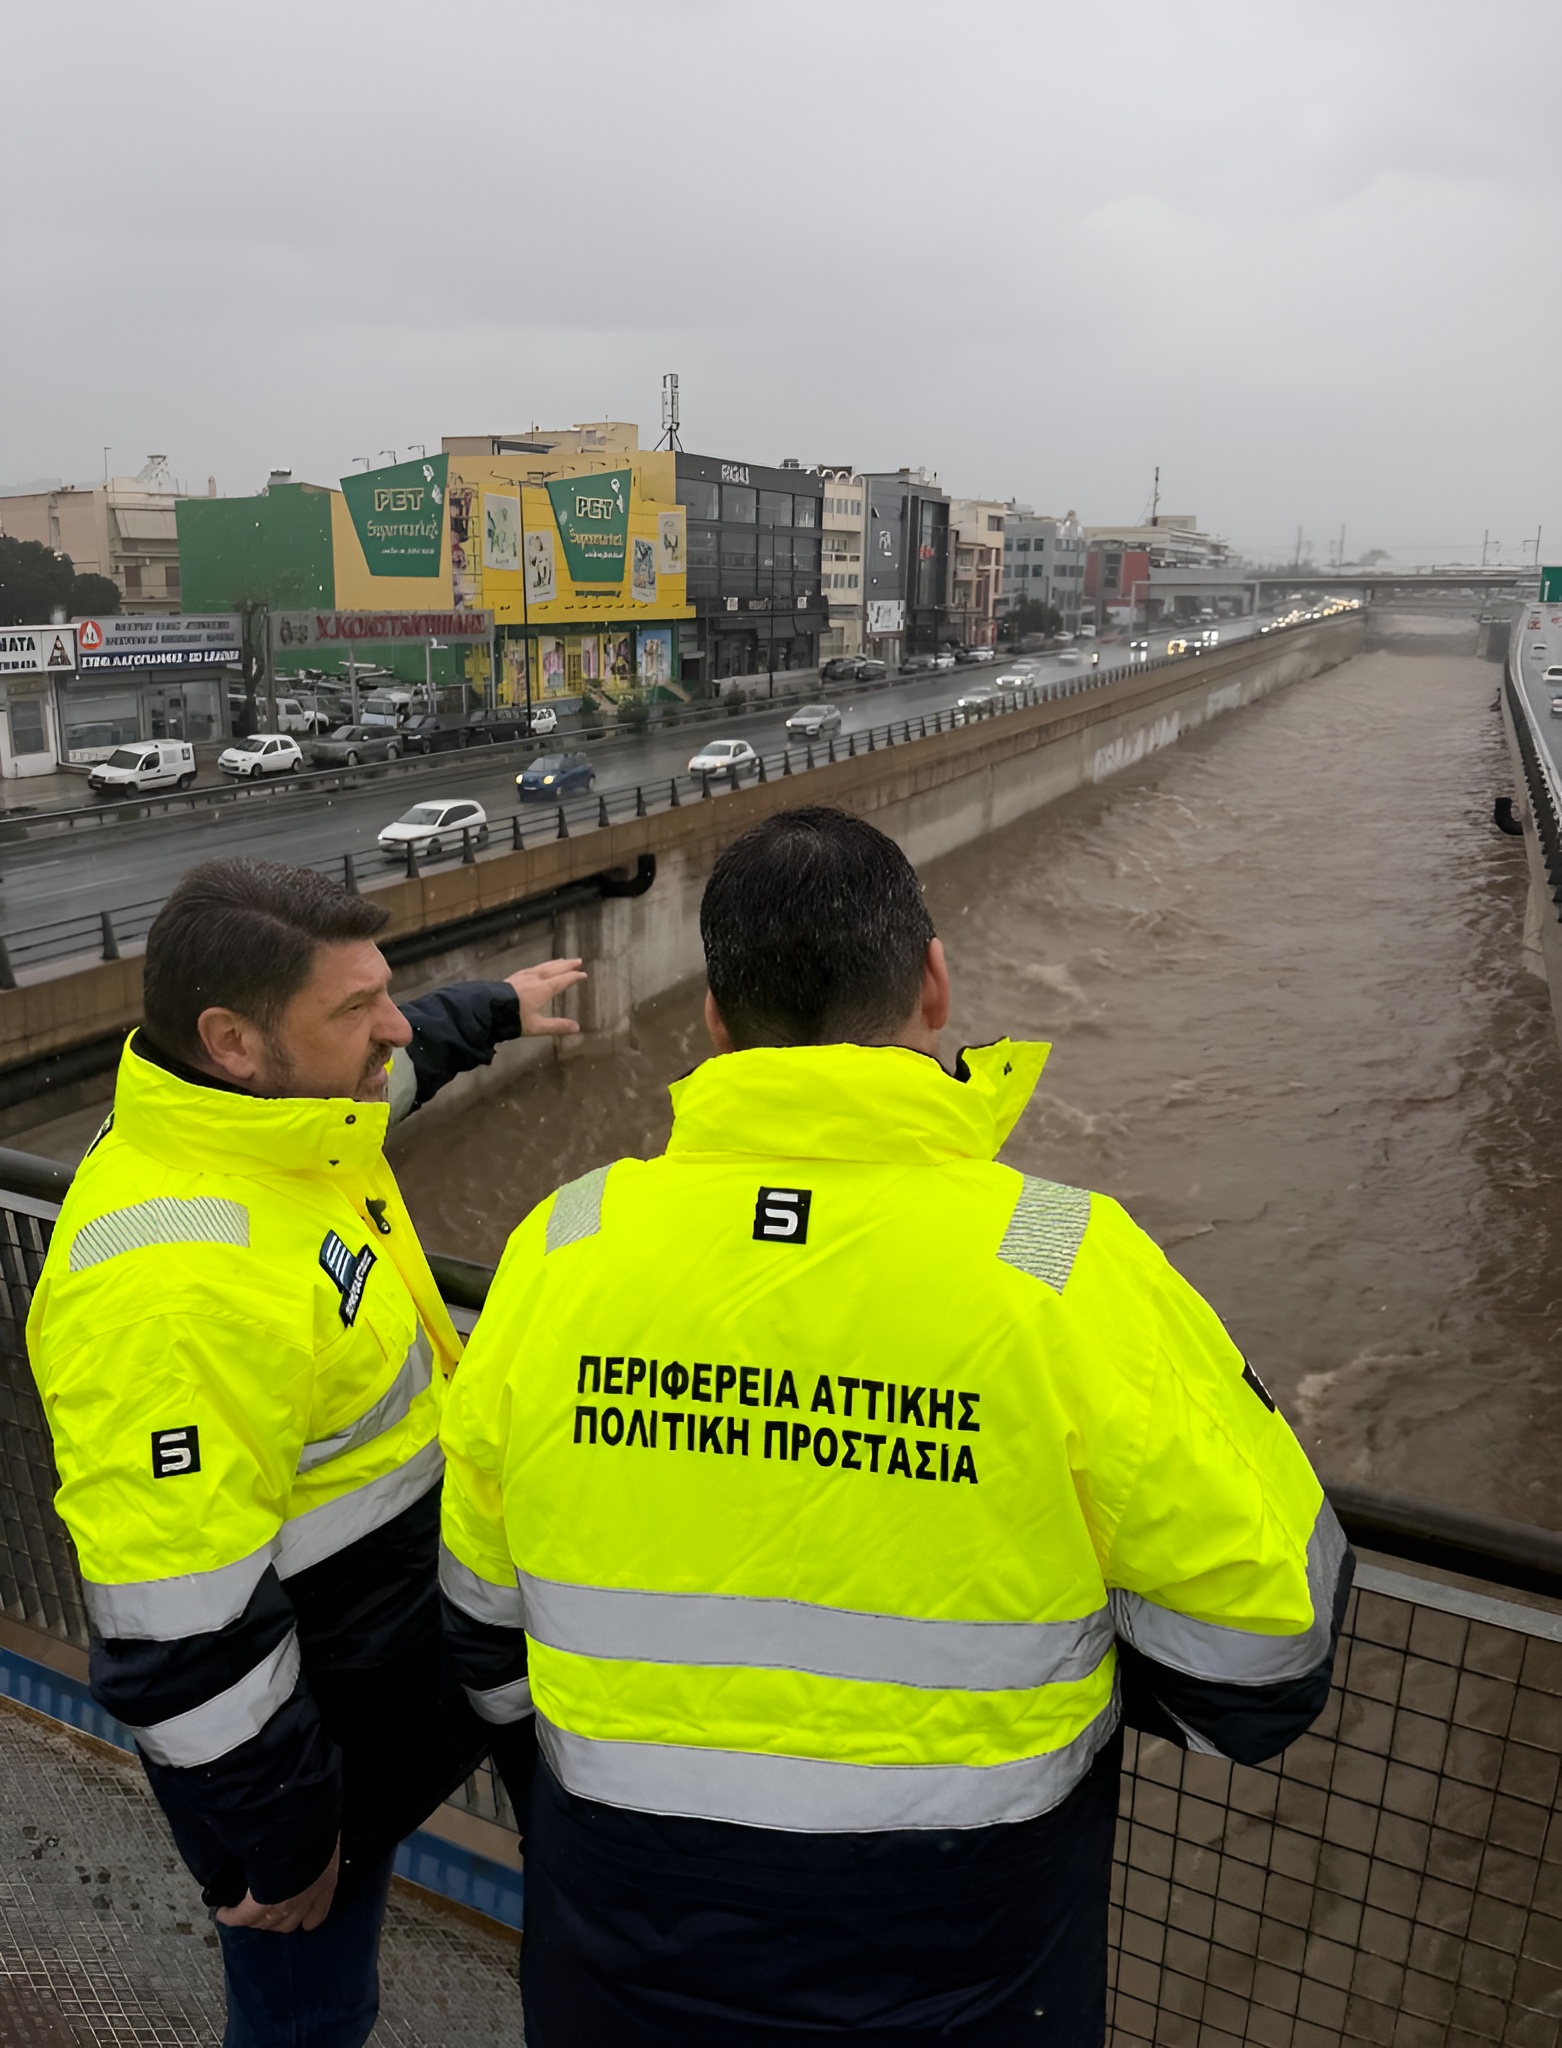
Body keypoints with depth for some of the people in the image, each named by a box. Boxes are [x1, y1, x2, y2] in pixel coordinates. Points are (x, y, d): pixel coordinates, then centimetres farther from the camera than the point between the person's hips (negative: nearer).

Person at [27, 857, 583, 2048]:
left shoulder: (273, 1104, -8)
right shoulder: (173, 1288, -37)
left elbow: (388, 1072, 18)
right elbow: (178, 1631, -30)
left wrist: (495, 1010, 34)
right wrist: (281, 1841, -16)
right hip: (301, 1713, -8)